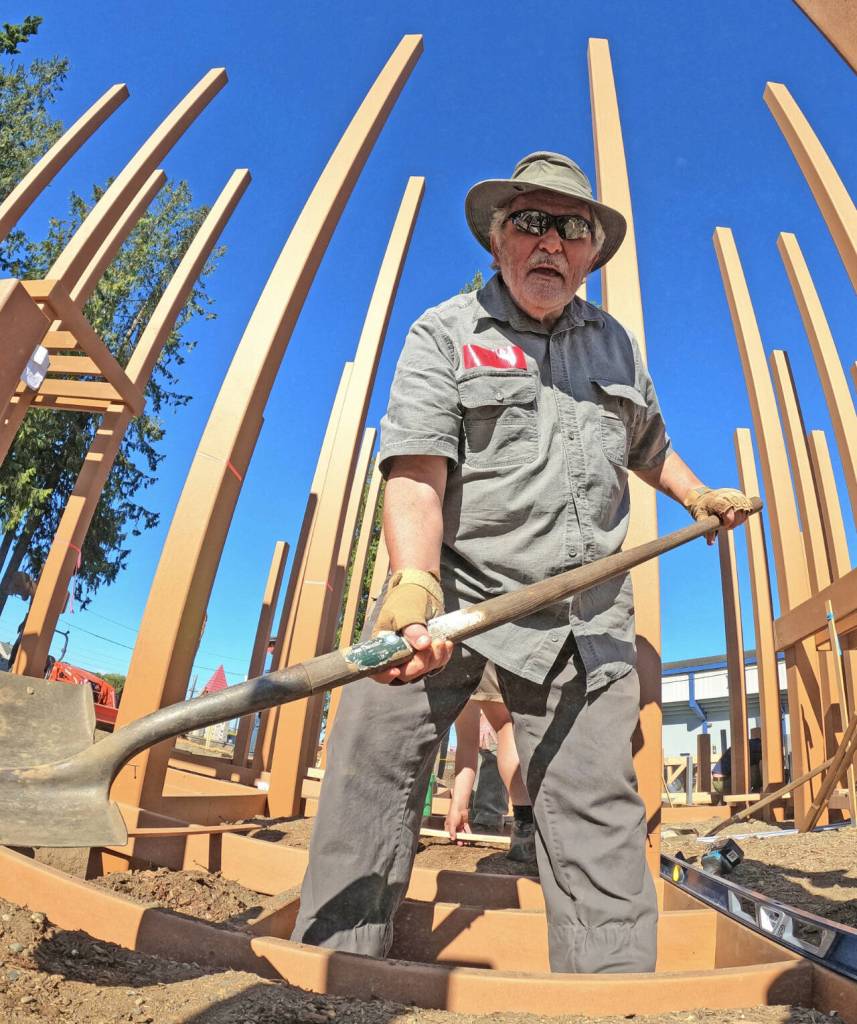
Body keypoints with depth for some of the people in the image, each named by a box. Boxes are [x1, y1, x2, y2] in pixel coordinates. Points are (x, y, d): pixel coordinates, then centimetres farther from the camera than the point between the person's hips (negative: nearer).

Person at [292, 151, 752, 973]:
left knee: (599, 808, 3)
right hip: (454, 588, -3)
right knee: (373, 760, -8)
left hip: (584, 611, 4)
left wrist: (698, 496, 37)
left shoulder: (616, 343, 17)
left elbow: (646, 440, 35)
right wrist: (414, 582, -31)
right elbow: (416, 467, -16)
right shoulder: (444, 333, 0)